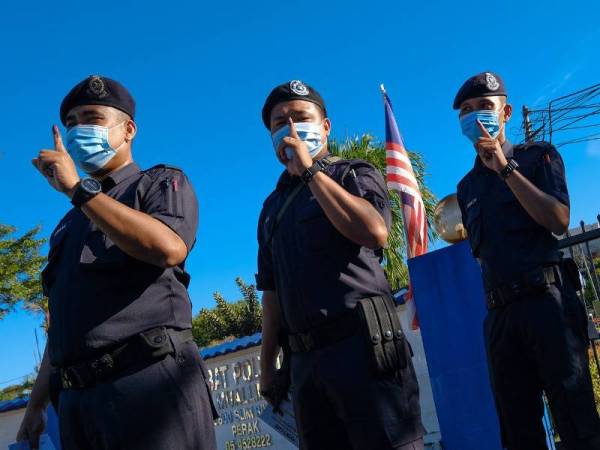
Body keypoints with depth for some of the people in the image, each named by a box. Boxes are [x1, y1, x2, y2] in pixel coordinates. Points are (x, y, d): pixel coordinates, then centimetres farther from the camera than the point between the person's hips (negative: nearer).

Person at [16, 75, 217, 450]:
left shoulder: (162, 182, 8)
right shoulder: (70, 225, 26)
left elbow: (169, 248, -16)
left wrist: (77, 189, -9)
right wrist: (36, 405, 18)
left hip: (151, 378, -6)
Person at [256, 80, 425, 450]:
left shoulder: (354, 174, 5)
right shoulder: (273, 207, 21)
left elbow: (375, 232, -17)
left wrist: (309, 170, -10)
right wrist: (268, 362, 15)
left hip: (361, 343, -5)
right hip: (305, 360, 6)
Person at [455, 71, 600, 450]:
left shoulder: (537, 156, 6)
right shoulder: (467, 186, 19)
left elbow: (559, 220, -9)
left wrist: (505, 168, -12)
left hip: (547, 298, -5)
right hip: (500, 313, 5)